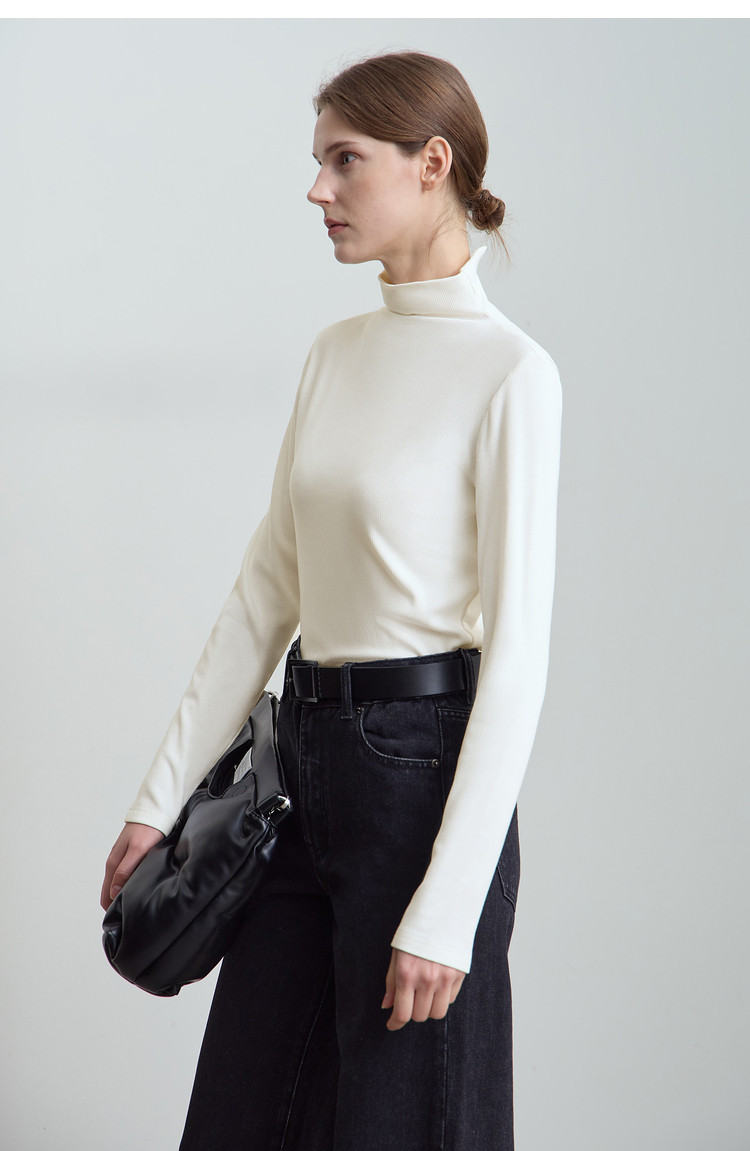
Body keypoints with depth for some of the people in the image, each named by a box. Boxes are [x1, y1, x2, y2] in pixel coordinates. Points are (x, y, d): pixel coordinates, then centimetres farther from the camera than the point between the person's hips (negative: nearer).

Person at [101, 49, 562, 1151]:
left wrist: (446, 912, -20)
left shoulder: (507, 374, -13)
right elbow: (267, 588, 13)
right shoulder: (336, 353, 10)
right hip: (306, 759, 8)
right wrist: (163, 794, 10)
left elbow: (517, 654, -16)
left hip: (423, 766, -8)